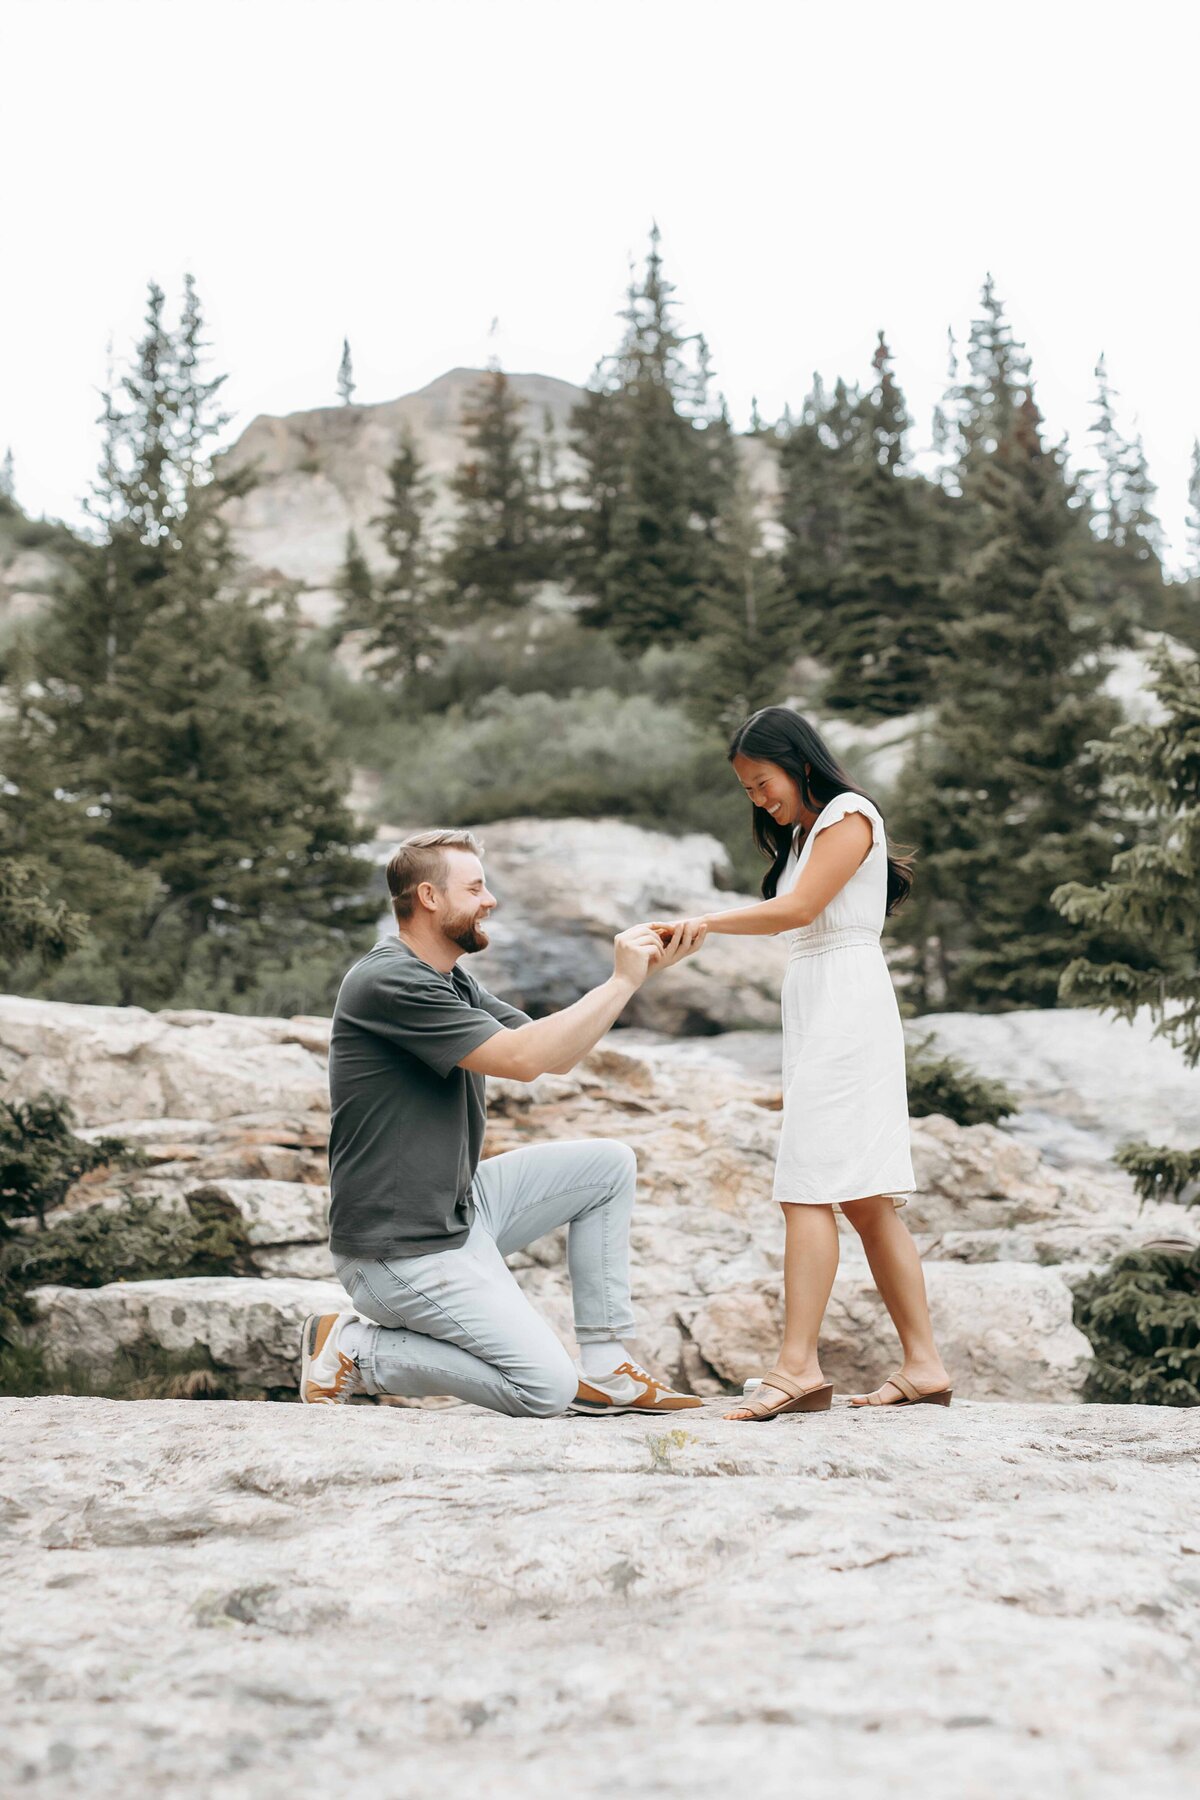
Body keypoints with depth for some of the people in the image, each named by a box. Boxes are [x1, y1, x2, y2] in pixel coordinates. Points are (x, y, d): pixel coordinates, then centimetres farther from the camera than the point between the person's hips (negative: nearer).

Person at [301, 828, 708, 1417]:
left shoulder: (450, 982, 12)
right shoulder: (390, 983, -20)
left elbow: (557, 1053, 12)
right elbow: (524, 1058, -26)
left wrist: (642, 969, 4)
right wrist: (622, 982, -16)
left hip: (458, 1207, 10)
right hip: (404, 1251, -10)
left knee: (608, 1165, 9)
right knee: (545, 1390, -13)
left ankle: (604, 1371, 10)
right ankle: (354, 1349, 0)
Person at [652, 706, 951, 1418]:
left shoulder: (849, 814, -4)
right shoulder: (803, 832, 24)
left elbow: (799, 908, -14)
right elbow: (798, 920, 14)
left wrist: (701, 921, -14)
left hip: (847, 1004, -10)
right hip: (815, 1011, 10)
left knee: (810, 1186, -15)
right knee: (863, 1198, 6)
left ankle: (799, 1365, -18)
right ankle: (924, 1364, 8)